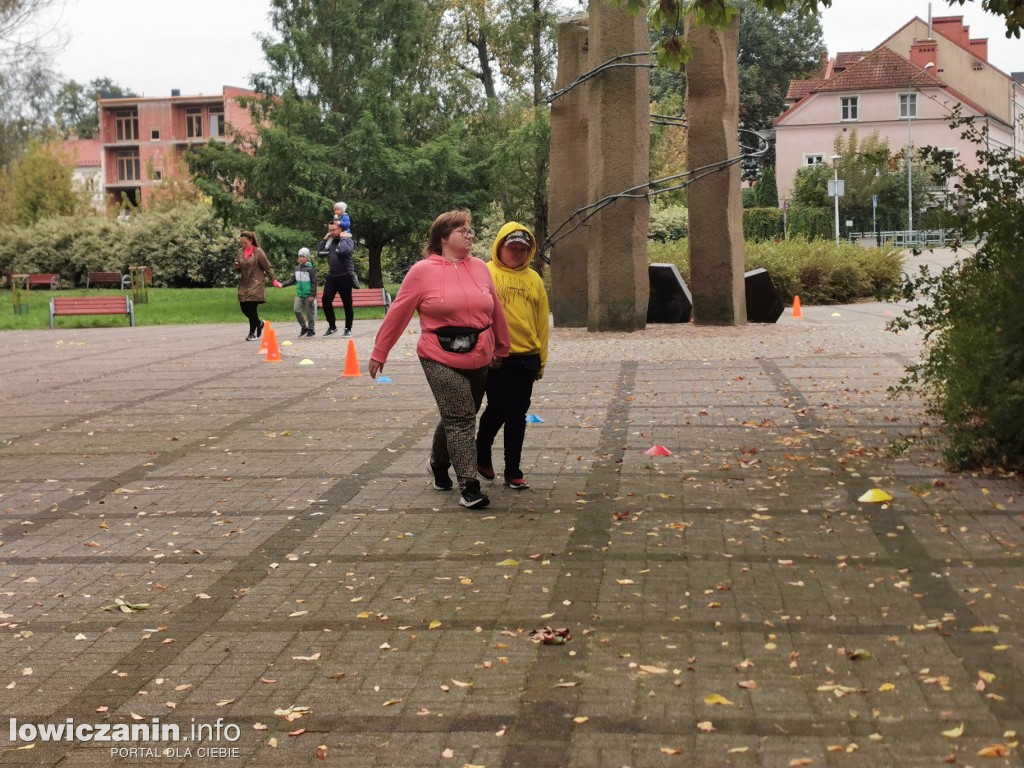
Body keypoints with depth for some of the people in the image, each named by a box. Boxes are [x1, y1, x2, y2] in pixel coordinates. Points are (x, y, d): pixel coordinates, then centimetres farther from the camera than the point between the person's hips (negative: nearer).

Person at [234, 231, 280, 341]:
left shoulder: (258, 251, -7)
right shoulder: (240, 251, 9)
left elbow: (268, 267, -5)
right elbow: (237, 265, 20)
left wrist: (274, 280, -10)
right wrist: (237, 266, -5)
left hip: (256, 284, -6)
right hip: (244, 284, 6)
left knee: (252, 308, -10)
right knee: (244, 308, 3)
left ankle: (252, 333, 2)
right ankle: (259, 323, 28)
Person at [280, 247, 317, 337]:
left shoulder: (311, 268, -8)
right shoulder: (297, 268, 10)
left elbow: (314, 282, -10)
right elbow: (293, 280, 15)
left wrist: (313, 295, -13)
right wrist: (283, 284, 3)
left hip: (308, 295, -5)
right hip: (299, 294, 5)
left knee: (309, 312, 1)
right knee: (296, 310, -3)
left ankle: (311, 329, 15)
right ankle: (304, 327, 13)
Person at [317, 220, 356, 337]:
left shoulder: (348, 240, -5)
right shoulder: (330, 241, 14)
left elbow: (344, 250, -25)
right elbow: (320, 252, 11)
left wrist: (343, 238, -11)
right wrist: (325, 239, 7)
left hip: (345, 277, -5)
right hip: (331, 276, 5)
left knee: (347, 303, 1)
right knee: (326, 300, -6)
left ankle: (348, 329, 12)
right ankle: (332, 326, 8)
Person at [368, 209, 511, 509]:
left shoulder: (480, 268, 6)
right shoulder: (423, 271, -7)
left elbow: (496, 311, 13)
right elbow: (398, 313, -3)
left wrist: (502, 348, 19)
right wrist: (379, 353, 0)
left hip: (479, 359, 5)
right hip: (441, 360, -5)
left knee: (459, 418, 17)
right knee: (460, 420, -11)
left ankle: (438, 464, 42)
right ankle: (469, 486, -7)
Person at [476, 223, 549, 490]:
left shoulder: (534, 279, 11)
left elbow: (542, 320, 12)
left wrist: (541, 358, 10)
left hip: (526, 356, 4)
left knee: (517, 415, 7)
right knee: (498, 408, -4)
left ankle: (513, 471, 15)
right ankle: (481, 455, 22)